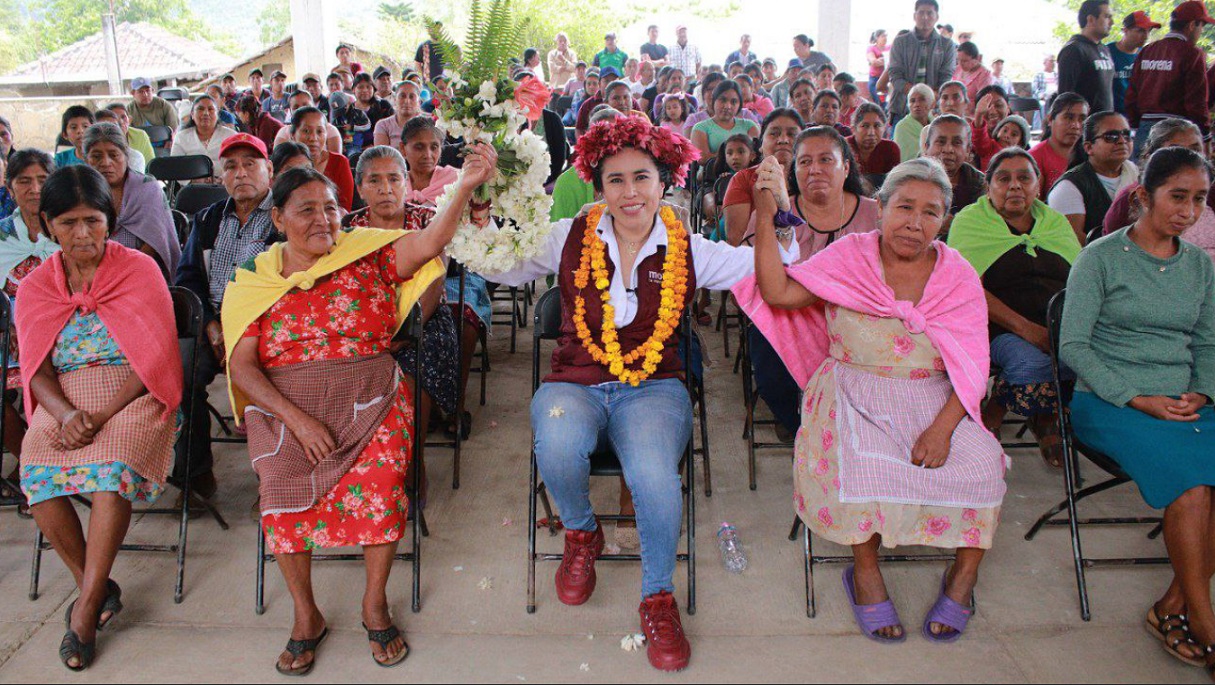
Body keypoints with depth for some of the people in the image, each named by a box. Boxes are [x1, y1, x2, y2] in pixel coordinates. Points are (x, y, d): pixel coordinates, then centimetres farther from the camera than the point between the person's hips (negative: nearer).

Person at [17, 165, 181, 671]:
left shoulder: (139, 269, 0)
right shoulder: (36, 287, 11)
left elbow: (154, 357, -7)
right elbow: (36, 368, 5)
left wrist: (99, 415, -17)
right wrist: (66, 415, -17)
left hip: (132, 396, -3)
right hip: (63, 402, 3)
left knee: (112, 471, -31)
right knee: (36, 476, -24)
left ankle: (87, 607, -17)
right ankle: (98, 588, -4)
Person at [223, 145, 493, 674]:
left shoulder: (367, 254, 7)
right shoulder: (254, 282, 9)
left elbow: (429, 241, -10)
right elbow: (242, 365, 1)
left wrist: (466, 187, -27)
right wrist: (297, 419, -13)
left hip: (370, 399, -1)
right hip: (285, 407, 1)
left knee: (380, 487, -24)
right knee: (283, 490, -22)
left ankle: (375, 605, 2)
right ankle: (306, 615, 3)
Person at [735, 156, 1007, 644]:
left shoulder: (958, 277, 3)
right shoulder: (850, 256, 0)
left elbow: (973, 367, -3)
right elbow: (778, 293, -11)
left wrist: (942, 427, -19)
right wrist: (766, 219, -16)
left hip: (934, 398, 2)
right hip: (855, 393, -2)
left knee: (980, 464, -22)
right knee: (862, 461, -32)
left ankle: (964, 575, 4)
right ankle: (866, 571, -7)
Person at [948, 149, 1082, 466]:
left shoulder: (1056, 222, 20)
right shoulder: (970, 221, 5)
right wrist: (1027, 329, -18)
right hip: (1001, 331, -5)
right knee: (1031, 362, -36)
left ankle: (1046, 417, 2)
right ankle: (993, 411, -3)